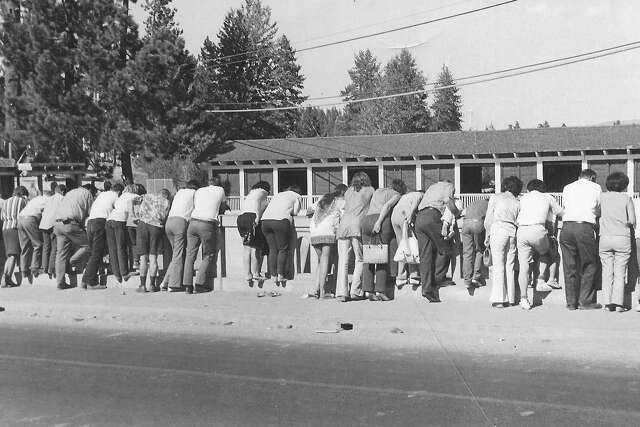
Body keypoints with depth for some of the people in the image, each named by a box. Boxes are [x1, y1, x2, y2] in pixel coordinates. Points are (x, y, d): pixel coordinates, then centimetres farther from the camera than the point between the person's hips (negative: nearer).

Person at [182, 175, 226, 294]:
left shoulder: (199, 191, 21)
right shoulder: (220, 190, 15)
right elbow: (224, 201, 33)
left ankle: (187, 285, 5)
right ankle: (199, 284, 2)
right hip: (208, 225, -3)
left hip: (193, 222, 3)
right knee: (208, 256, 9)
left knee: (190, 254, 9)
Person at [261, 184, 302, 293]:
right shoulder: (297, 196, 19)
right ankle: (280, 275, -3)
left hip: (265, 220, 5)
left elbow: (270, 208, 20)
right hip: (281, 220, -5)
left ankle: (273, 275, 7)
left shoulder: (277, 195, 34)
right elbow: (295, 212, 7)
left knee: (272, 250, 9)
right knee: (283, 249, 3)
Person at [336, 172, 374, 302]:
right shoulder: (370, 190, 15)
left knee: (343, 260, 2)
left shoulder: (348, 191, 23)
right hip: (357, 225, -3)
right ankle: (355, 291, -3)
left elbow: (345, 208, 21)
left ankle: (342, 292, -5)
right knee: (360, 259, 6)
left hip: (343, 224, 3)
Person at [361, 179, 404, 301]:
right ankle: (380, 291, -9)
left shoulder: (377, 191, 30)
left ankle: (368, 290, -5)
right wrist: (379, 222, -15)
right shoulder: (396, 195, 12)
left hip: (366, 219, 5)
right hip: (383, 221, -5)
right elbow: (387, 205, -6)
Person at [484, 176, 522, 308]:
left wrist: (488, 236, 13)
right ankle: (510, 299, 7)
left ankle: (499, 299, -8)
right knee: (510, 266, 8)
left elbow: (488, 220, 6)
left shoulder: (495, 197, 9)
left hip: (498, 230, -3)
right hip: (512, 232, 3)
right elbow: (518, 222, 9)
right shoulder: (517, 203, 16)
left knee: (498, 266, -4)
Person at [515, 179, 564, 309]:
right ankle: (540, 281, 13)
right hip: (537, 230, -2)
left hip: (521, 231, 2)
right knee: (545, 253, 29)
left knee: (523, 265, 2)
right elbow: (562, 213, 30)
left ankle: (523, 298, -5)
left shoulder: (523, 198, 24)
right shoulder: (547, 197, 20)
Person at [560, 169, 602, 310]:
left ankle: (571, 302, 11)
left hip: (567, 226, 3)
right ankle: (586, 301, 5)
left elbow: (564, 207, 16)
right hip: (585, 227, -3)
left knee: (569, 267, 8)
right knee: (589, 265, 7)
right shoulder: (596, 187, 11)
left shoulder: (567, 188, 19)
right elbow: (599, 211, 16)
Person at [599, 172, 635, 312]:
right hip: (623, 238, -1)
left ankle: (608, 303, 1)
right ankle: (618, 302, -4)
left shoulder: (602, 197, 7)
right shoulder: (626, 198, 2)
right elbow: (632, 221, 0)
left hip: (605, 238, 1)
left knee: (607, 272, 5)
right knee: (620, 272, 2)